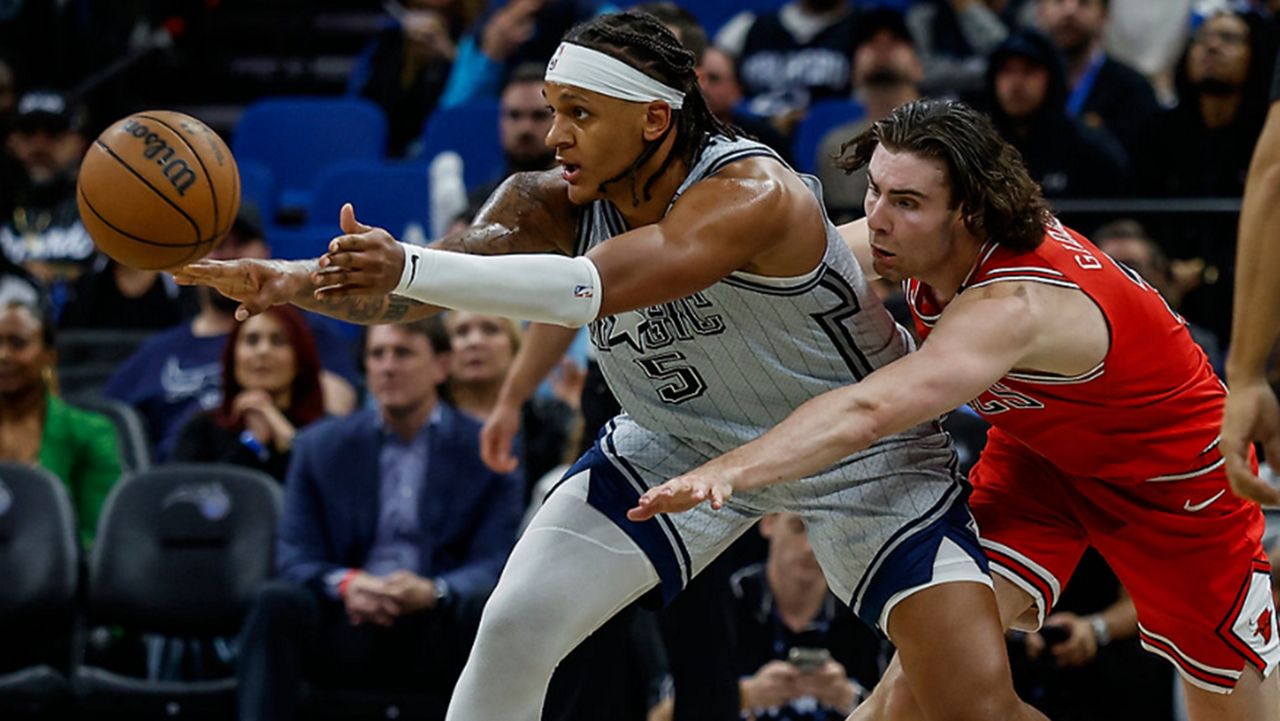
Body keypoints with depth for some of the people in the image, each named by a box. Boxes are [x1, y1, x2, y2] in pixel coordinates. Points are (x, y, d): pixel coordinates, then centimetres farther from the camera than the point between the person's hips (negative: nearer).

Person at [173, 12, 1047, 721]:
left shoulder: (751, 193, -35)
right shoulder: (555, 205, -16)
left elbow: (593, 289, -49)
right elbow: (406, 296, -25)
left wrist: (410, 268, -59)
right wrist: (296, 281, -46)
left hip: (860, 448, -5)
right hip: (684, 440, 5)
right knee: (514, 631, -8)